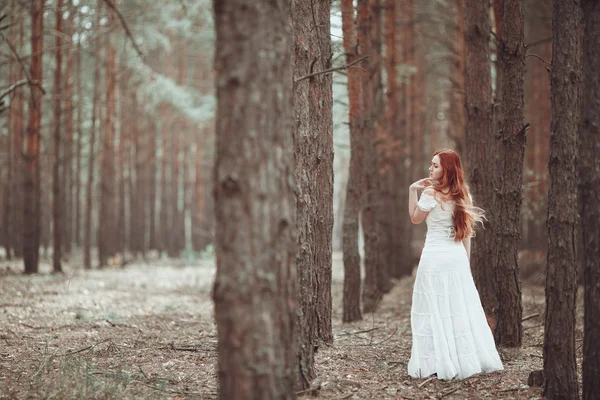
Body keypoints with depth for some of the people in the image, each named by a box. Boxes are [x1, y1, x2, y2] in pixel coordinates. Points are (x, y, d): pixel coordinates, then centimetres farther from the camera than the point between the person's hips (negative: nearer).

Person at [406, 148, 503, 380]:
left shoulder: (431, 194, -11)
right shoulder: (462, 195, 9)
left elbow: (415, 218, 2)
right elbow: (467, 232, 12)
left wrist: (412, 191, 2)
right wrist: (466, 260, 18)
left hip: (436, 257, -6)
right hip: (458, 256, 6)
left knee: (435, 311, -1)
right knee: (462, 309, 12)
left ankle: (441, 364, -3)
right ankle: (468, 359, 16)